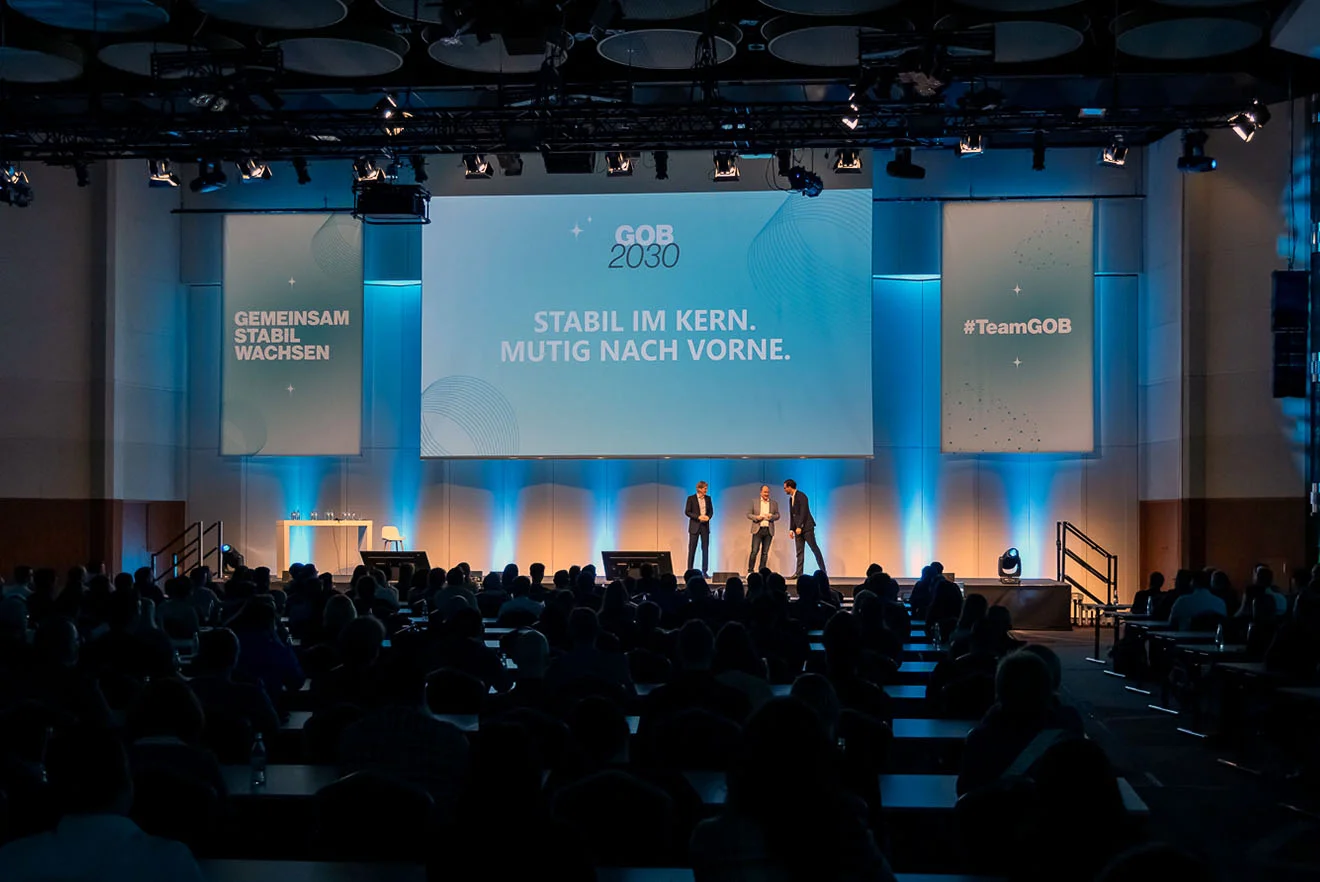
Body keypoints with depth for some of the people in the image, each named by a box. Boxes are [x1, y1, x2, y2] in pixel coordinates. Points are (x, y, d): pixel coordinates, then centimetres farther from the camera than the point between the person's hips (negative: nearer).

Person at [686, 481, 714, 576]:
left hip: (705, 526, 4)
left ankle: (704, 571, 6)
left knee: (705, 548, 2)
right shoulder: (691, 498, -4)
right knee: (692, 549, -1)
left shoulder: (708, 498, 8)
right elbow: (687, 512, -6)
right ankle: (689, 571, 4)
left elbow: (711, 511, 13)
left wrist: (708, 517, -9)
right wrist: (698, 517, -16)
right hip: (694, 526, -4)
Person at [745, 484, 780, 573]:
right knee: (754, 551, -8)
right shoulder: (754, 501, 7)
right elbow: (748, 514, 5)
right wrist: (756, 517, -13)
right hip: (757, 529, -2)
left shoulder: (774, 503, 12)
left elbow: (777, 515, 10)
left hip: (769, 530, 2)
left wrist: (771, 517, -11)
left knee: (765, 552, 3)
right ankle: (750, 570, -2)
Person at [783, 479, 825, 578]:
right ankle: (799, 573, 2)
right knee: (799, 551, 4)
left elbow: (803, 512, -17)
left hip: (806, 526, -8)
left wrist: (799, 527, -20)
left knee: (814, 548, -4)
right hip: (798, 528, 8)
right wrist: (791, 529, 10)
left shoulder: (801, 496, -11)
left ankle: (823, 571, 0)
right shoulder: (791, 498, 15)